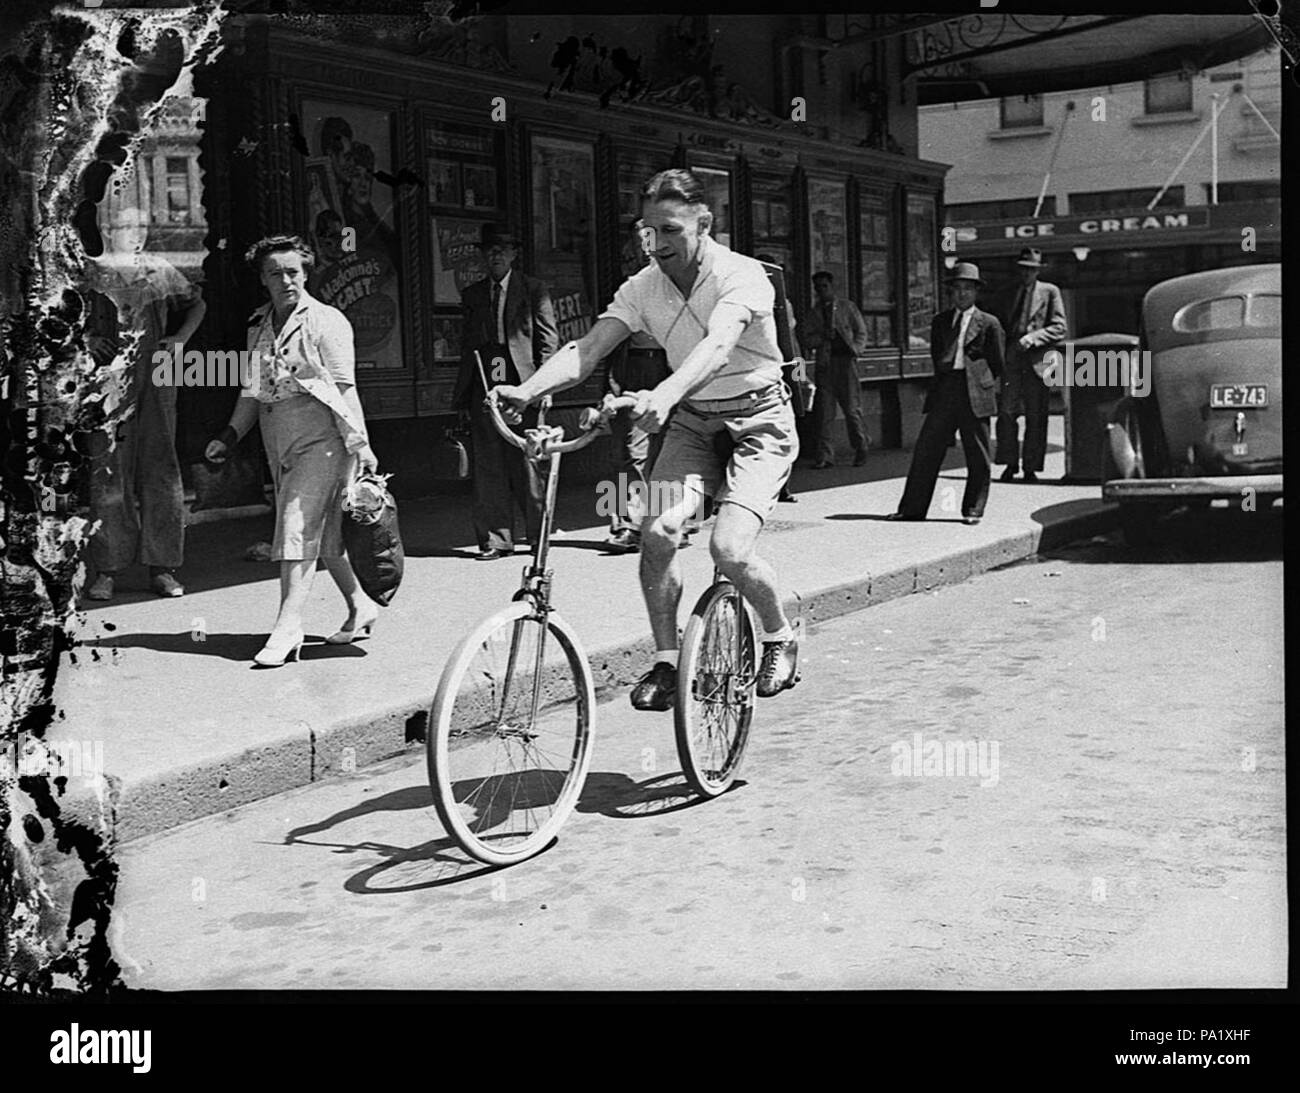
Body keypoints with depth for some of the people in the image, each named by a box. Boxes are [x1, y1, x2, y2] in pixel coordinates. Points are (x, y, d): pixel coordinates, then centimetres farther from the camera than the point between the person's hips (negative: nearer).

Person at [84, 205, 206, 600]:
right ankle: (107, 570, 4)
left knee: (160, 471, 1)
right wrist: (85, 340, -10)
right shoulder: (89, 272, 3)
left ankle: (162, 568, 8)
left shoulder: (160, 271, 11)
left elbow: (197, 304, 23)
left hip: (155, 382, 2)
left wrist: (180, 338, 8)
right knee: (108, 474, -2)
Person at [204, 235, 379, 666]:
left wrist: (359, 443, -15)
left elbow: (344, 387, -10)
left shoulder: (326, 321, -6)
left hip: (321, 440, -7)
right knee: (323, 533, 12)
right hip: (280, 445, 7)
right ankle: (360, 607, 26)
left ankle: (287, 627, -12)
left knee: (298, 531, -12)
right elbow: (253, 390, 18)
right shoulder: (258, 326, 13)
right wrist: (230, 435, 8)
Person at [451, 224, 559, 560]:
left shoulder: (534, 290, 7)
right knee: (488, 467, 1)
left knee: (527, 463, -2)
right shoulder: (472, 294, 17)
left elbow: (548, 339, 3)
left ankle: (540, 534, 9)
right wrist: (461, 396, 9)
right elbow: (466, 345, 16)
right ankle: (496, 540, 6)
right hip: (483, 387, 3)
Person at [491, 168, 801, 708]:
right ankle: (666, 660, 0)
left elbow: (717, 345, -39)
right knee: (657, 532, -17)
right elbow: (587, 348, -16)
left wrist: (665, 394, -58)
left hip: (759, 422, -5)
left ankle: (781, 637, 9)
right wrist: (527, 389, -35)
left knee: (729, 548, -20)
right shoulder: (644, 286, -6)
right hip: (693, 421, 5)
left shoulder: (741, 275, -21)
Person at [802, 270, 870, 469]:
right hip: (824, 363, 2)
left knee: (852, 408, -3)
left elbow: (861, 332, 9)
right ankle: (825, 456, -1)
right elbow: (808, 338, 11)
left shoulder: (847, 306, 9)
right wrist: (822, 337, -9)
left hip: (844, 360, -2)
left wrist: (856, 348, -10)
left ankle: (861, 447, 15)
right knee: (824, 410, -3)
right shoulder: (814, 312, 14)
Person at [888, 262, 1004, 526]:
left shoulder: (989, 323, 5)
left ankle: (973, 511, 10)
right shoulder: (940, 321, 17)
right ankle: (912, 508, 5)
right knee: (926, 450, 1)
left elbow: (997, 364, 7)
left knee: (977, 458, 0)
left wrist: (979, 382, 5)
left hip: (975, 394, -3)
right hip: (944, 391, 3)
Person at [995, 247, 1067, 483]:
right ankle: (1010, 463, 1)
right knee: (1006, 412, -8)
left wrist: (1032, 338, -14)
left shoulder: (1050, 292, 8)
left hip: (1036, 359, -2)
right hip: (1011, 358, 2)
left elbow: (1059, 328, 0)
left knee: (1035, 417, -2)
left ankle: (1031, 467, 4)